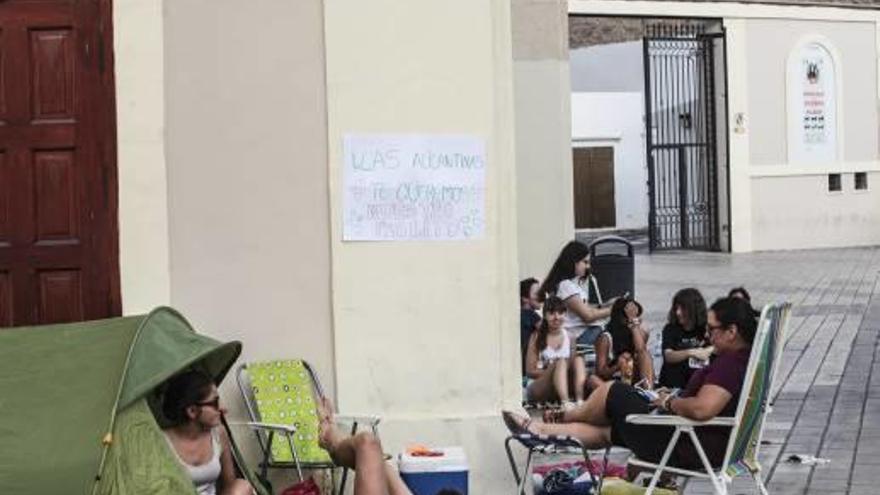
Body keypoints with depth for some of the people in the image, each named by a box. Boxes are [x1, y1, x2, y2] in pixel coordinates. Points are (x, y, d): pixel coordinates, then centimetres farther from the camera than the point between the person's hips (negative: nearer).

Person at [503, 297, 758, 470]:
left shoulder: (730, 363, -24)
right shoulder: (747, 358, 6)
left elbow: (701, 409, -36)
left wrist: (669, 401, -17)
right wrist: (674, 398, 6)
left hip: (690, 450, -9)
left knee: (613, 391, 8)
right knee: (606, 430, 21)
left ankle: (563, 417, 33)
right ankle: (537, 428, 31)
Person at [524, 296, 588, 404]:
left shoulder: (569, 337, 8)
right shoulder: (537, 337, -4)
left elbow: (572, 365, 7)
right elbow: (530, 372, -6)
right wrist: (551, 370, -20)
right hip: (537, 389, -4)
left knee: (578, 359, -20)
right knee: (561, 362, -30)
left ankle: (580, 400, -42)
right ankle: (565, 403, -54)